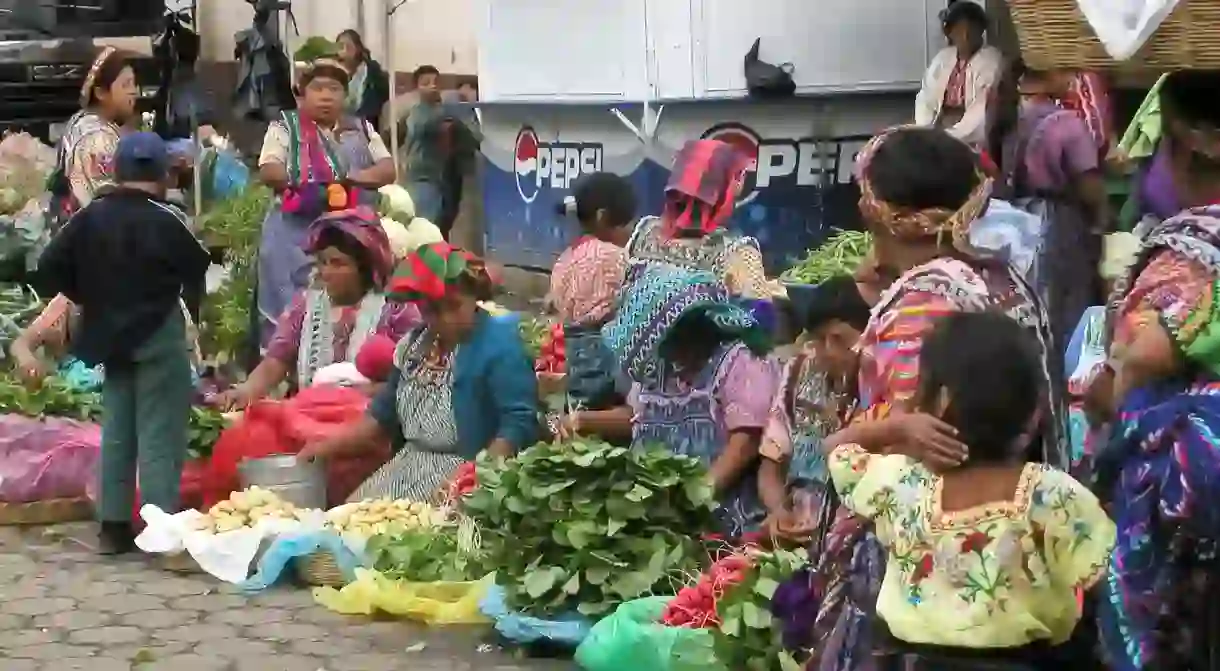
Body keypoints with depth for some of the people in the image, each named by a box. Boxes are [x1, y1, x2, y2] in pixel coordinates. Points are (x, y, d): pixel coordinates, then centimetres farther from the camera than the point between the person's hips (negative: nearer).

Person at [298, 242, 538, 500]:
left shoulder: (499, 344, -12)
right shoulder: (413, 346, 12)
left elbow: (519, 423, -19)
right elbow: (383, 415, 21)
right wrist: (329, 446, 12)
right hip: (410, 464, 8)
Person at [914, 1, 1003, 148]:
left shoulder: (992, 61, -5)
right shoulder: (942, 58, 13)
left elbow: (984, 110, -14)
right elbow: (926, 99, 11)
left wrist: (951, 136, -20)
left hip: (971, 140, -5)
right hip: (940, 129, 5)